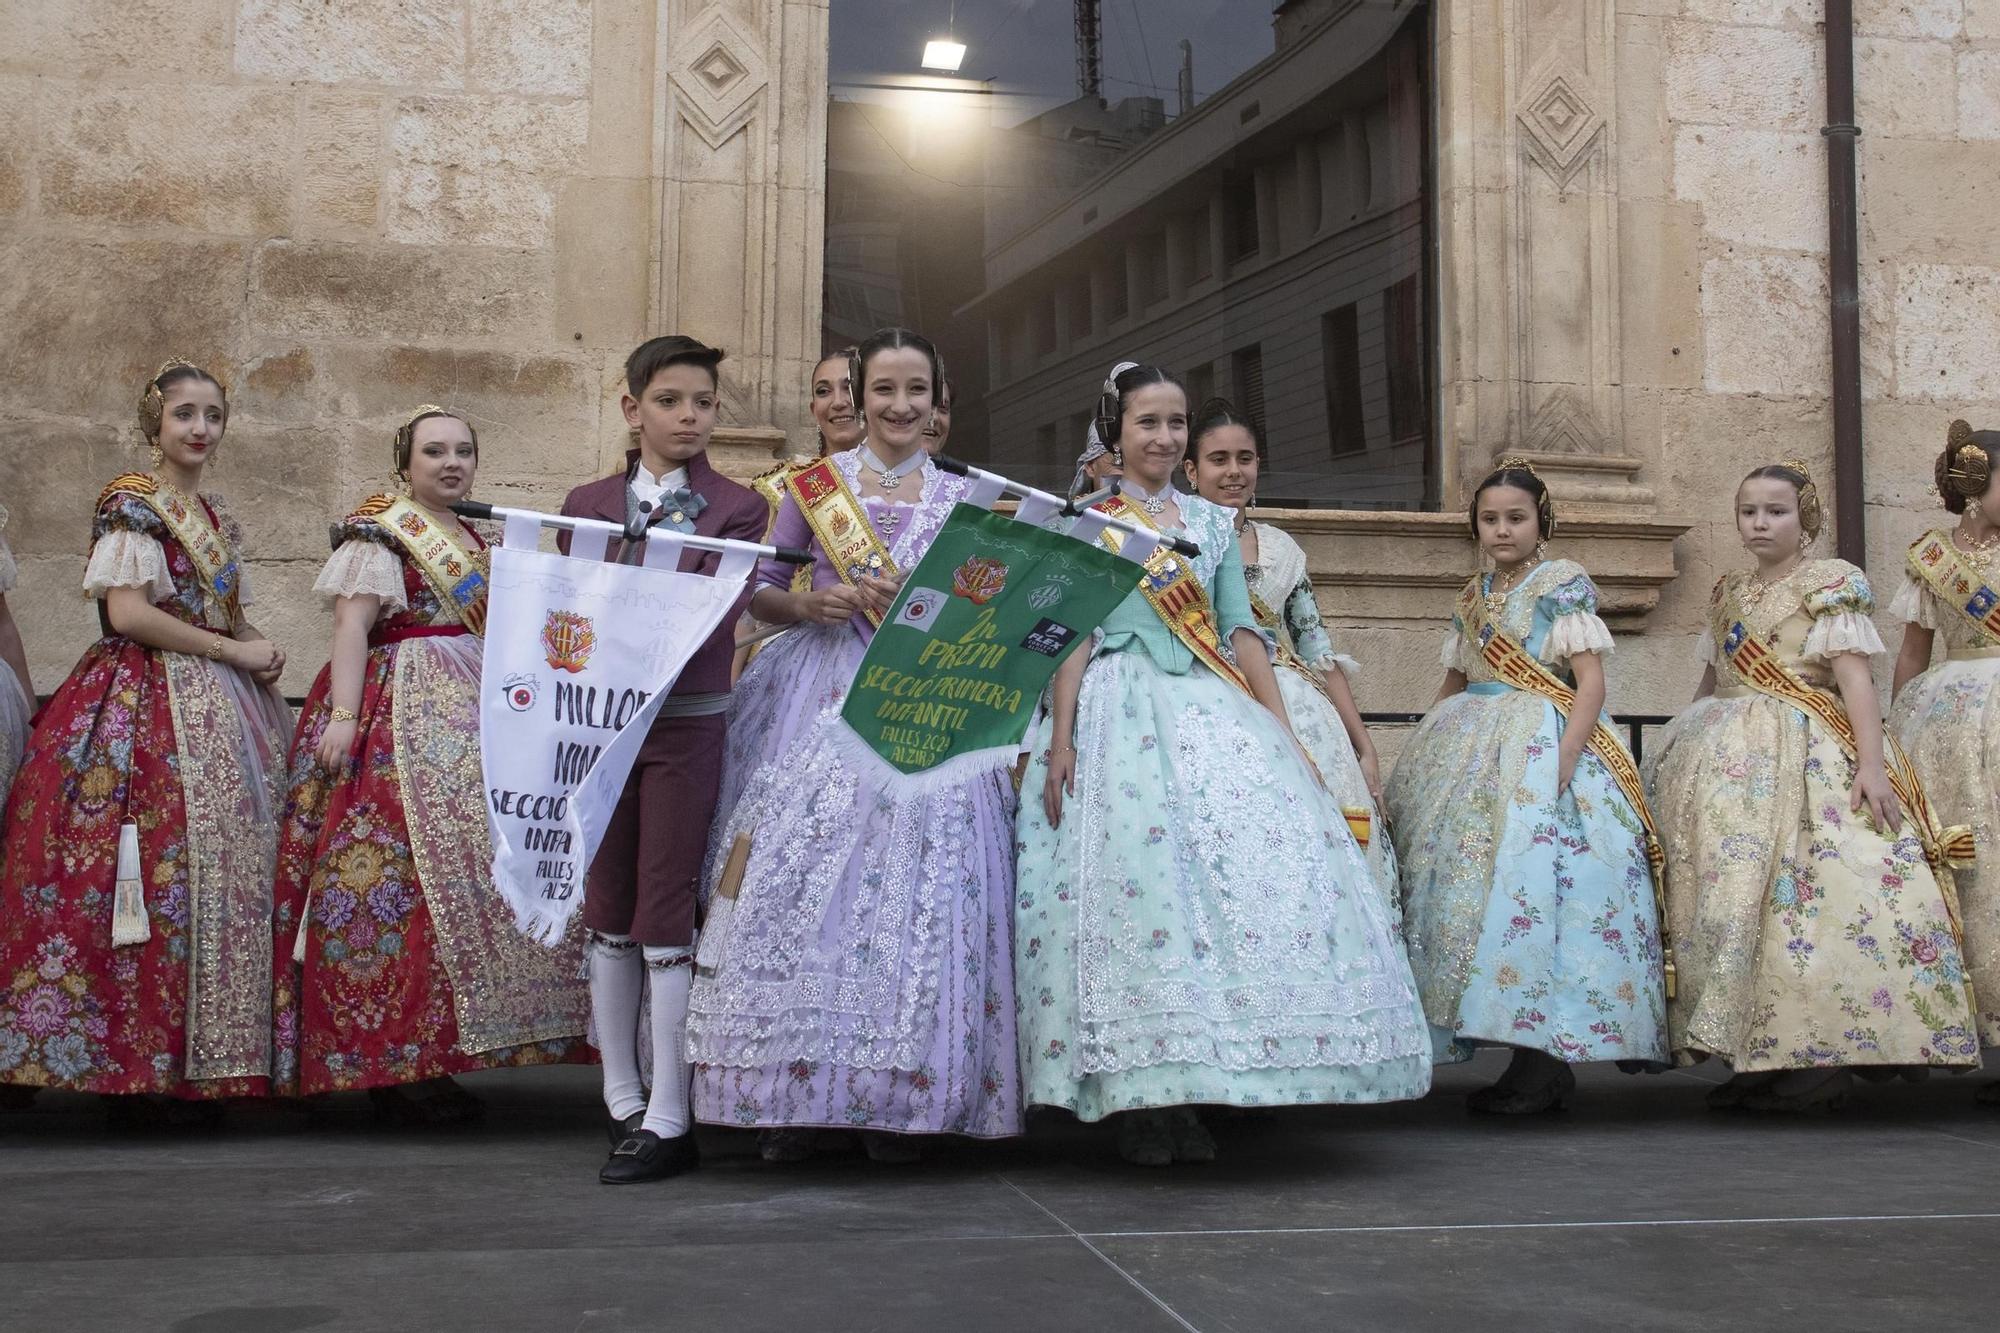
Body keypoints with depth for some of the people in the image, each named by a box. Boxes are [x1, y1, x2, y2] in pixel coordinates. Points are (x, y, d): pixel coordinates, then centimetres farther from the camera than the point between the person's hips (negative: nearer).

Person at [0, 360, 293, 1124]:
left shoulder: (218, 520, 20)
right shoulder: (131, 504, -4)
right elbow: (128, 614, -14)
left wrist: (262, 651, 3)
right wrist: (234, 649, -11)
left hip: (220, 711, 8)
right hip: (148, 708, -8)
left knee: (230, 871, 2)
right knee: (161, 876, -13)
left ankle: (203, 1058, 7)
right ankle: (144, 1070, -7)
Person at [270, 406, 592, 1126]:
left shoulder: (474, 540, 20)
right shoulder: (380, 530, -4)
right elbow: (352, 627, -13)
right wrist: (342, 716, -22)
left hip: (470, 712, 9)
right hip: (401, 713, -8)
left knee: (466, 865, 4)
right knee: (404, 867, -13)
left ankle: (428, 1056, 10)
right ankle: (395, 1067, -9)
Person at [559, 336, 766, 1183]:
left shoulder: (735, 509, 2)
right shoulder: (587, 505, 11)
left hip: (686, 724, -3)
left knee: (665, 916, -3)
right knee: (607, 912, 9)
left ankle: (669, 1121, 3)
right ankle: (623, 1101, 20)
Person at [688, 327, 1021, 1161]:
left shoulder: (962, 497, 13)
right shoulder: (815, 483, 10)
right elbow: (758, 592, 10)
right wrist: (809, 605, -10)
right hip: (831, 695, -1)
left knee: (919, 887, -6)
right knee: (803, 873, -10)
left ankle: (899, 1096, 0)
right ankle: (792, 1095, -3)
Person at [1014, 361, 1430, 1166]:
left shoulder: (1212, 522, 19)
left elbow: (1240, 630, 14)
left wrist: (1283, 733, 5)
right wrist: (1060, 739, -10)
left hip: (1214, 709, 4)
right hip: (1122, 705, -4)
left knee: (1258, 861, -10)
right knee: (1140, 866, -19)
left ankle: (1187, 1097, -4)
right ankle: (1140, 1096, -13)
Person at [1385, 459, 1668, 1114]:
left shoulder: (1564, 583, -2)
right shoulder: (1473, 596, 18)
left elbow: (1591, 682, -10)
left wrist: (1563, 760, -21)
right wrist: (1420, 748, 16)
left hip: (1541, 746, -7)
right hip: (1471, 751, 7)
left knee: (1533, 877, -16)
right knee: (1465, 872, -1)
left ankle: (1547, 1062, -12)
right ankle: (1526, 1058, 5)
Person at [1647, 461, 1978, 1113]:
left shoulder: (1831, 583, 0)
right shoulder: (1728, 593, 18)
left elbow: (1854, 676, -10)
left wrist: (1872, 762, -19)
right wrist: (1682, 743, 21)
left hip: (1805, 757, -6)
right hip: (1728, 759, 6)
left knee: (1801, 895, -16)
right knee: (1727, 893, 0)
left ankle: (1818, 1055, -11)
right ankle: (1750, 1056, 5)